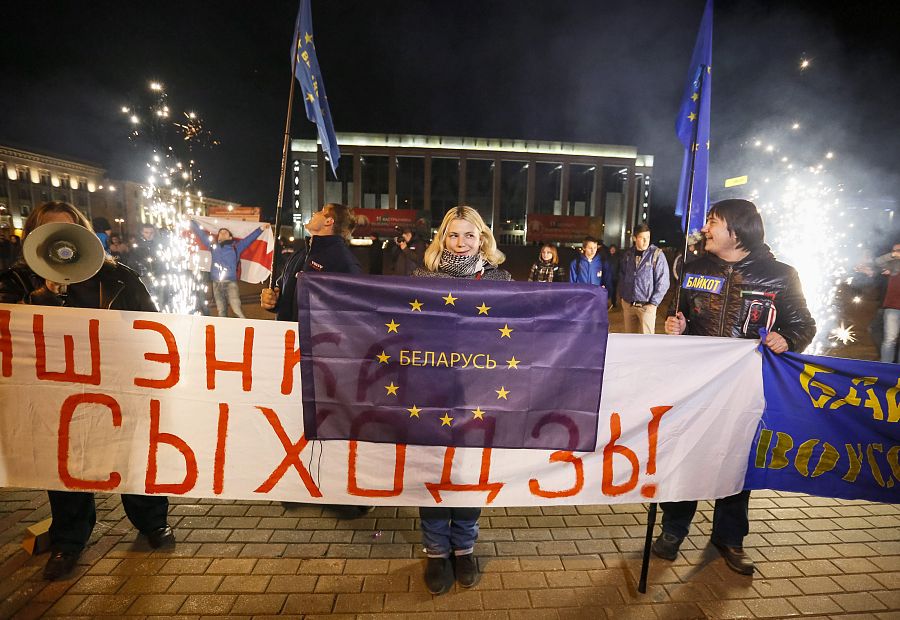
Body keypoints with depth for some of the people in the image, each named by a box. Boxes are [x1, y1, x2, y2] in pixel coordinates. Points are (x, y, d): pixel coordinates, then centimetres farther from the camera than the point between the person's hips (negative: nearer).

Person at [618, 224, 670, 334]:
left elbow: (663, 282, -8)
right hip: (627, 304, 4)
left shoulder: (657, 254, -8)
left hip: (646, 306, -4)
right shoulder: (628, 254, 4)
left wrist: (654, 303, -11)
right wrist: (622, 296, 11)